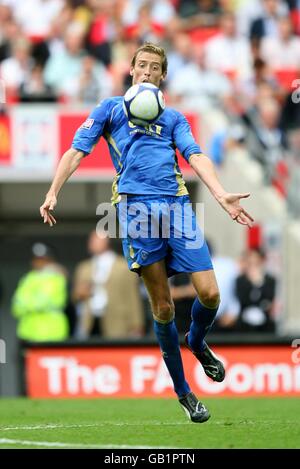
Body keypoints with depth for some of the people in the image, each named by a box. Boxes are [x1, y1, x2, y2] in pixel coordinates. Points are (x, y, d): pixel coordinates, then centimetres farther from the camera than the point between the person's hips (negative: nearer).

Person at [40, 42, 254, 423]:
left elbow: (195, 156, 9)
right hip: (136, 206, -2)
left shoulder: (174, 118, 23)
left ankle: (197, 342, 26)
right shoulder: (111, 109, 18)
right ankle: (182, 391, 8)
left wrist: (221, 196, -7)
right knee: (162, 307, -3)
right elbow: (76, 152, 12)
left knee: (209, 294, -8)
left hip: (177, 204, 2)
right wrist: (53, 193, -1)